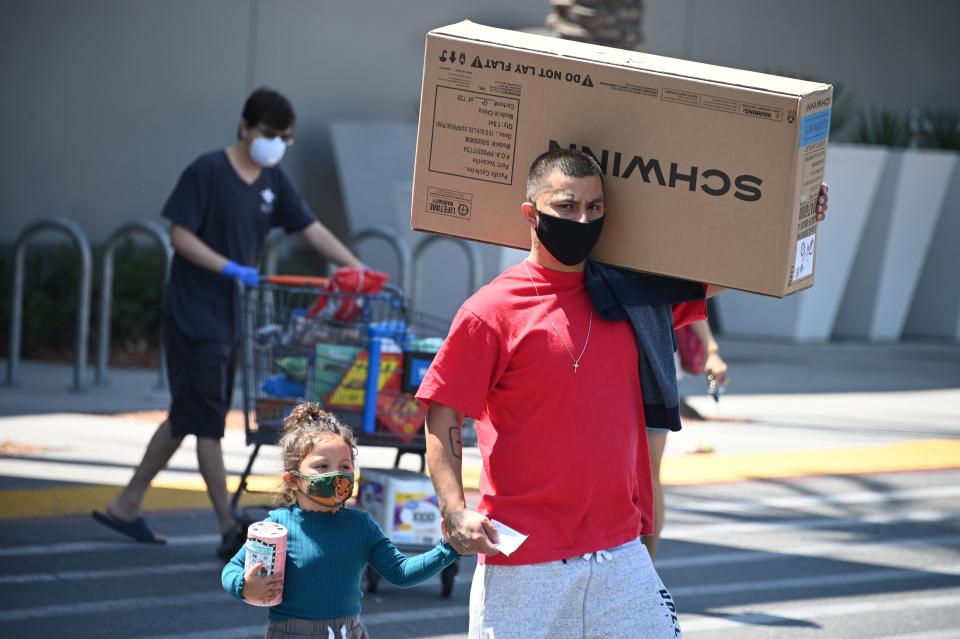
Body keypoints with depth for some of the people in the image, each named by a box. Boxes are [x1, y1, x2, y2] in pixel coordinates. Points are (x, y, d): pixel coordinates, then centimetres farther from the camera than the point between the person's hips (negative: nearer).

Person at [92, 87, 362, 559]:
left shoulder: (273, 182, 9)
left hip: (230, 317, 8)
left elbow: (313, 231, 7)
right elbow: (180, 236, -14)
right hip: (193, 313, -8)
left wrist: (357, 270, -6)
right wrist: (232, 269, -23)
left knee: (186, 418, 14)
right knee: (207, 422, -6)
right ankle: (229, 532, -6)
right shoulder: (208, 172, -12)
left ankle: (125, 506, 24)